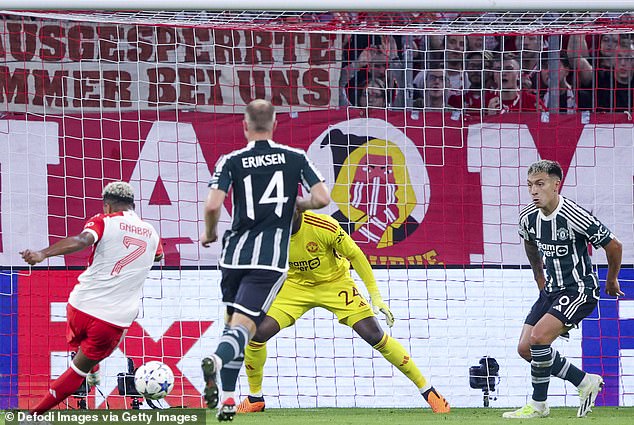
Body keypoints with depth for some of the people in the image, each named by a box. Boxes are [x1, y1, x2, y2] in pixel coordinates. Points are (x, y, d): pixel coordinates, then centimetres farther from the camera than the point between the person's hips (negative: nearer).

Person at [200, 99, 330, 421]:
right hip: (271, 258, -2)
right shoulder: (295, 158, 4)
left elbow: (213, 205, -10)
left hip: (235, 253, 2)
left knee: (233, 322, 20)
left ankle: (227, 398, 13)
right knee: (244, 326, -9)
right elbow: (322, 198, -1)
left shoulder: (231, 161, 1)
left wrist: (209, 233, 10)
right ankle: (217, 360, -42)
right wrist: (298, 204, 20)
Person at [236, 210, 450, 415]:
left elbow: (355, 255, -16)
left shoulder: (323, 227, -30)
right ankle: (255, 398, 7)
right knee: (258, 332, -16)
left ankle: (427, 390, 1)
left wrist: (375, 296, -14)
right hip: (296, 287, 3)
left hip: (334, 283, -3)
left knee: (374, 335, -12)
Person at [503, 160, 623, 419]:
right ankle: (586, 382, 15)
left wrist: (611, 281, 5)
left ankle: (538, 405, -8)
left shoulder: (575, 218, -23)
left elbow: (613, 246, -10)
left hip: (580, 290, -8)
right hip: (552, 290, 8)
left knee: (538, 337, -24)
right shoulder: (528, 218, -3)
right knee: (525, 348, 0)